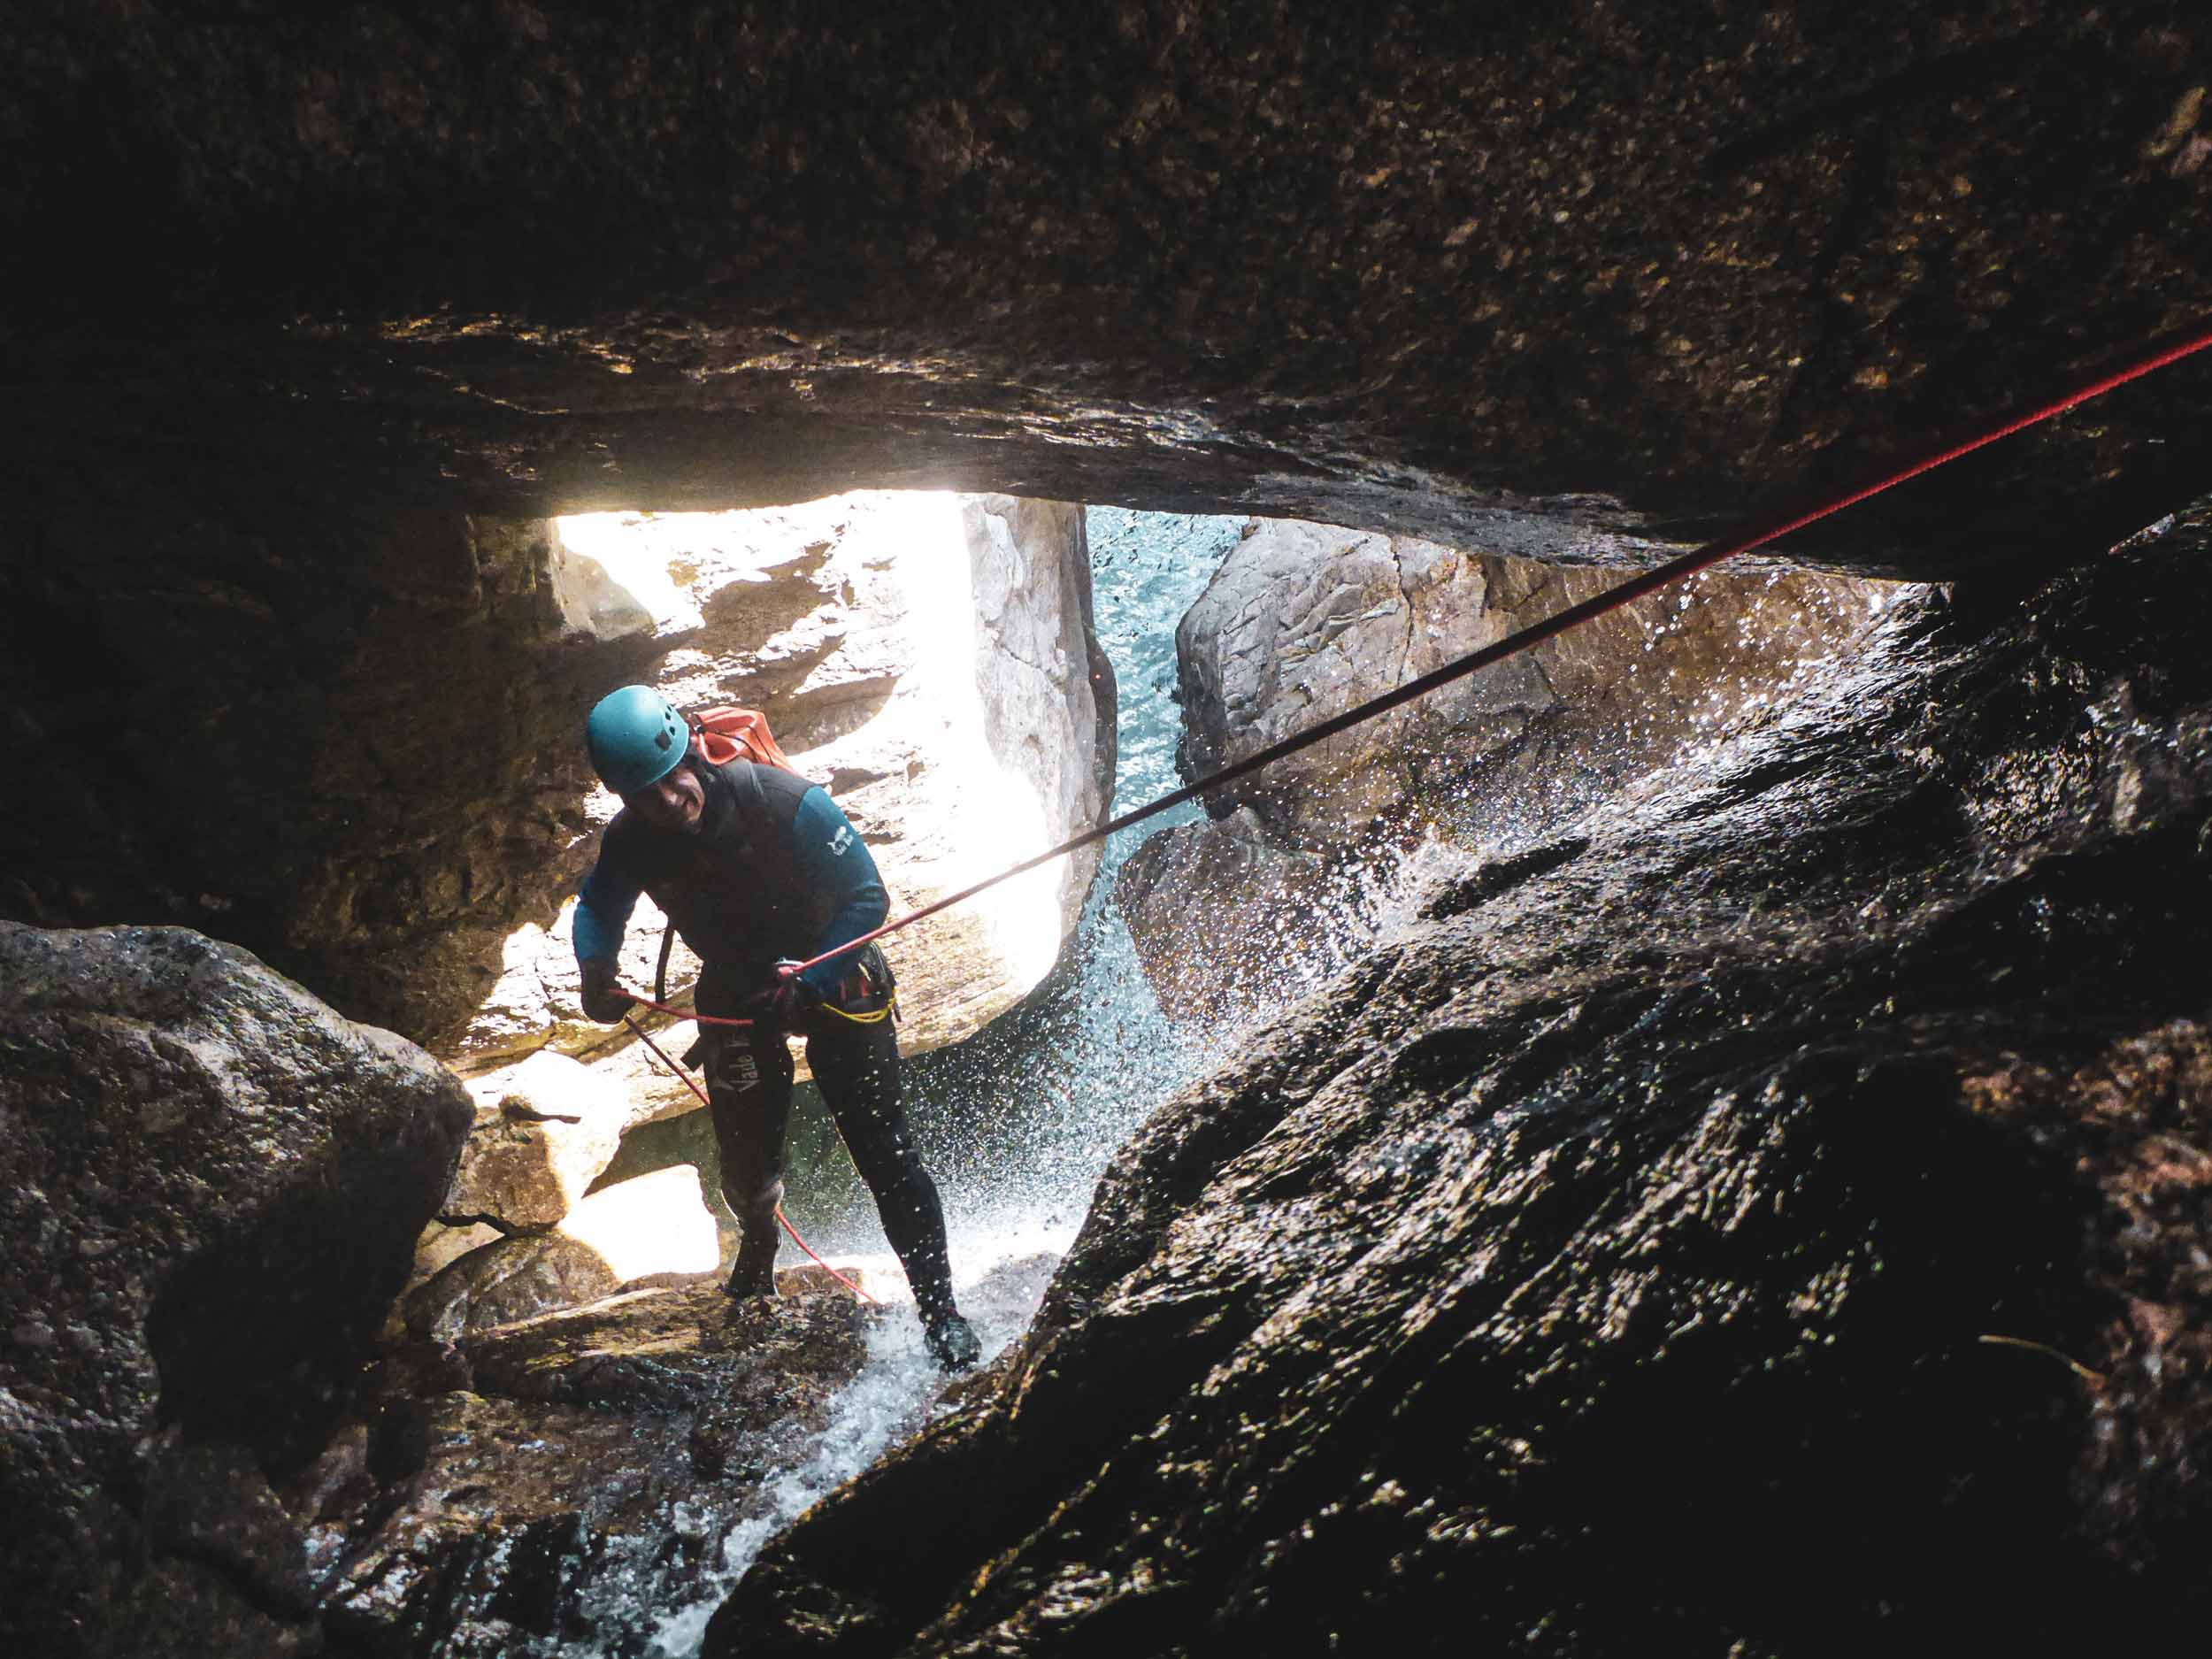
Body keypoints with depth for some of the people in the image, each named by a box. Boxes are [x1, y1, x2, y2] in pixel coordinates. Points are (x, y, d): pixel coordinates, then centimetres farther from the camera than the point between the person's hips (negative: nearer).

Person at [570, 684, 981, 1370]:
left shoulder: (785, 803, -30)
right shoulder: (629, 844, -18)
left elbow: (867, 895, -21)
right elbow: (596, 908, 5)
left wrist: (805, 983, -29)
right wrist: (596, 973, -16)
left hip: (833, 974, -3)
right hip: (735, 991, 3)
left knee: (883, 1152, -10)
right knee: (745, 1157, 7)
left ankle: (939, 1310, -1)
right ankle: (758, 1246, 44)